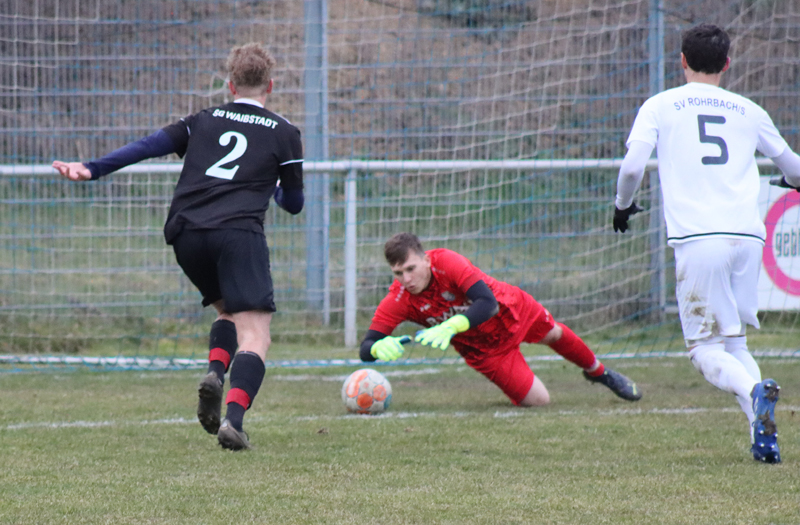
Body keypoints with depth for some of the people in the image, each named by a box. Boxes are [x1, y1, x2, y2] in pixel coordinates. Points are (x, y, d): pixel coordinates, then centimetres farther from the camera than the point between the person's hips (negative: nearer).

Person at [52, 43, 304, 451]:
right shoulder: (283, 133, 17)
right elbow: (293, 203, 21)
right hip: (238, 231, -4)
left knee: (228, 310, 27)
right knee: (254, 332, -7)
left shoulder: (203, 121, 23)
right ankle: (233, 418, -30)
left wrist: (91, 170, 7)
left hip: (185, 233, 4)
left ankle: (215, 372, -3)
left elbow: (149, 146, 10)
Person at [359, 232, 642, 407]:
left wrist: (449, 327, -61)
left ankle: (598, 371, 61)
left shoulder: (446, 262, -38)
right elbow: (366, 348, -31)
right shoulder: (398, 300, -30)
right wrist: (381, 347, -57)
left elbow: (487, 304, -45)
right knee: (537, 400, 1)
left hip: (510, 309, -1)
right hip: (484, 348, 1)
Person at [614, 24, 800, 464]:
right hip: (747, 237, 3)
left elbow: (632, 165, -3)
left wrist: (623, 205, 18)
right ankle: (762, 435, -5)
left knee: (706, 349, 1)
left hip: (697, 239, -3)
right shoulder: (747, 111, 18)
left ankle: (754, 391, -30)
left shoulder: (660, 107, 10)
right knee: (735, 342, 15)